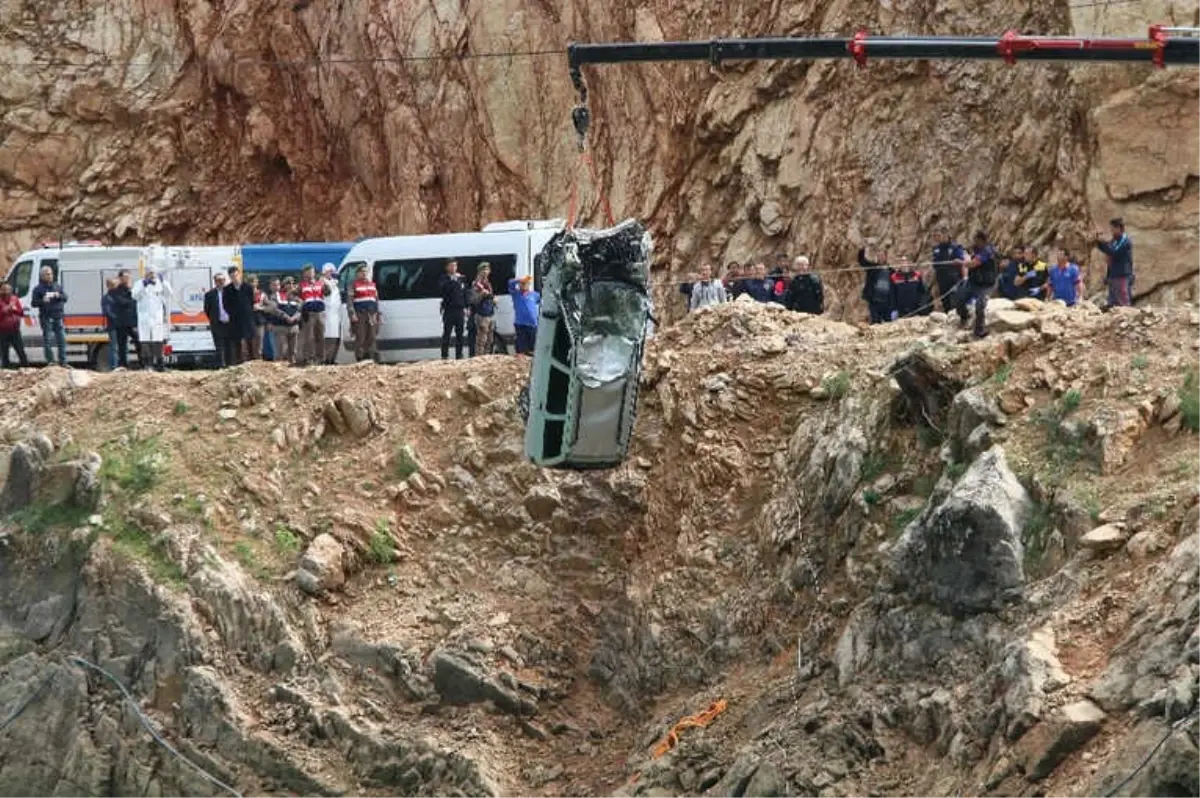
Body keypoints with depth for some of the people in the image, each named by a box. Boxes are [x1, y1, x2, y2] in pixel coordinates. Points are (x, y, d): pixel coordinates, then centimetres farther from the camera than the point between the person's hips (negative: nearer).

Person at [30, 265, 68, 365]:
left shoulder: (57, 286, 14)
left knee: (62, 339, 2)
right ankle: (50, 361, 2)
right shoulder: (38, 289, 1)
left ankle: (63, 361, 8)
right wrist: (42, 301, -21)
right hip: (46, 318, -4)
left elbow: (65, 298, 11)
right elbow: (34, 303, -2)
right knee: (47, 339, -4)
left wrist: (59, 295, -11)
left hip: (57, 317, 4)